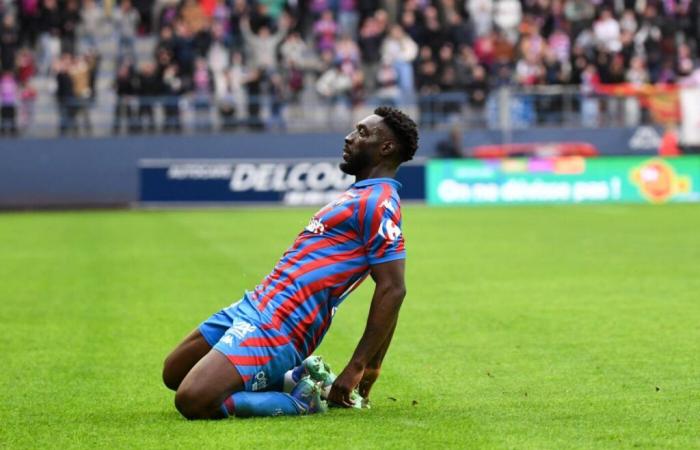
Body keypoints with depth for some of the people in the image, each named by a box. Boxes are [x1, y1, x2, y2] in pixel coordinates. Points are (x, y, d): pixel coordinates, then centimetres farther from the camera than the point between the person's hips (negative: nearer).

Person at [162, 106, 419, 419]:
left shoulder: (377, 203, -13)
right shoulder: (363, 195, 19)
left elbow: (392, 289, -21)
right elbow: (388, 290, 22)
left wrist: (358, 367, -22)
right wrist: (373, 364, 19)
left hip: (276, 328, -11)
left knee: (192, 401, -25)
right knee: (173, 375, 20)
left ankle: (299, 401, -7)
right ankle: (292, 379, 12)